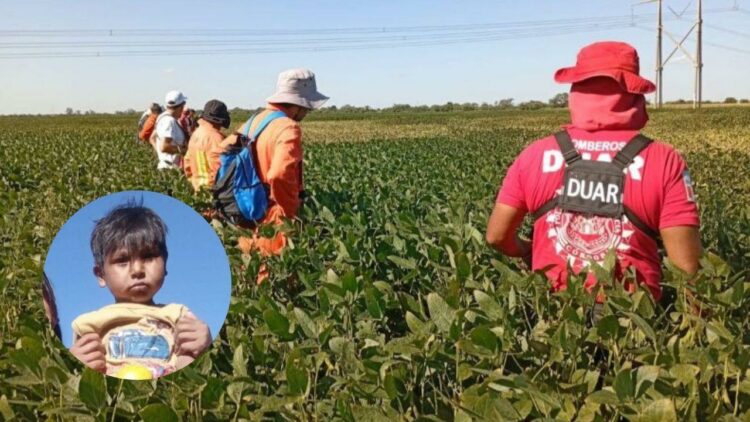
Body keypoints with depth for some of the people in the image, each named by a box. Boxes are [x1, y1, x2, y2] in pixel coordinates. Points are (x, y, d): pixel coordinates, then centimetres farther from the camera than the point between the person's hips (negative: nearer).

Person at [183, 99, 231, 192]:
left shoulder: (196, 133, 11)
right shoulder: (215, 137, -17)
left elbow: (188, 161, 17)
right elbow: (219, 165, -20)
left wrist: (193, 180, 23)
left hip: (198, 186, 9)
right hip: (212, 186, -9)